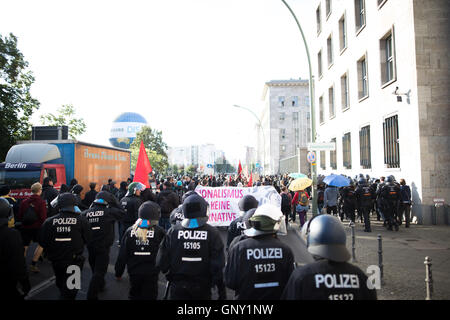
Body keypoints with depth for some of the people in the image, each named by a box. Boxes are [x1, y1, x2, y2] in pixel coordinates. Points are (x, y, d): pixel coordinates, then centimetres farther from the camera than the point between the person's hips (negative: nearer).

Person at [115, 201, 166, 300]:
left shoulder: (130, 231, -7)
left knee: (134, 295, 25)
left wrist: (118, 273, 10)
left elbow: (122, 255, -1)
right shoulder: (158, 231, -16)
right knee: (149, 295, 12)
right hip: (151, 273, -3)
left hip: (134, 272, 3)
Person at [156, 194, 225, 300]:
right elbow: (218, 266, -12)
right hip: (202, 287, -1)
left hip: (177, 288, 1)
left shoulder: (173, 231, -9)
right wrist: (222, 291, -3)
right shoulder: (212, 233, -14)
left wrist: (170, 275, 14)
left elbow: (161, 262, -5)